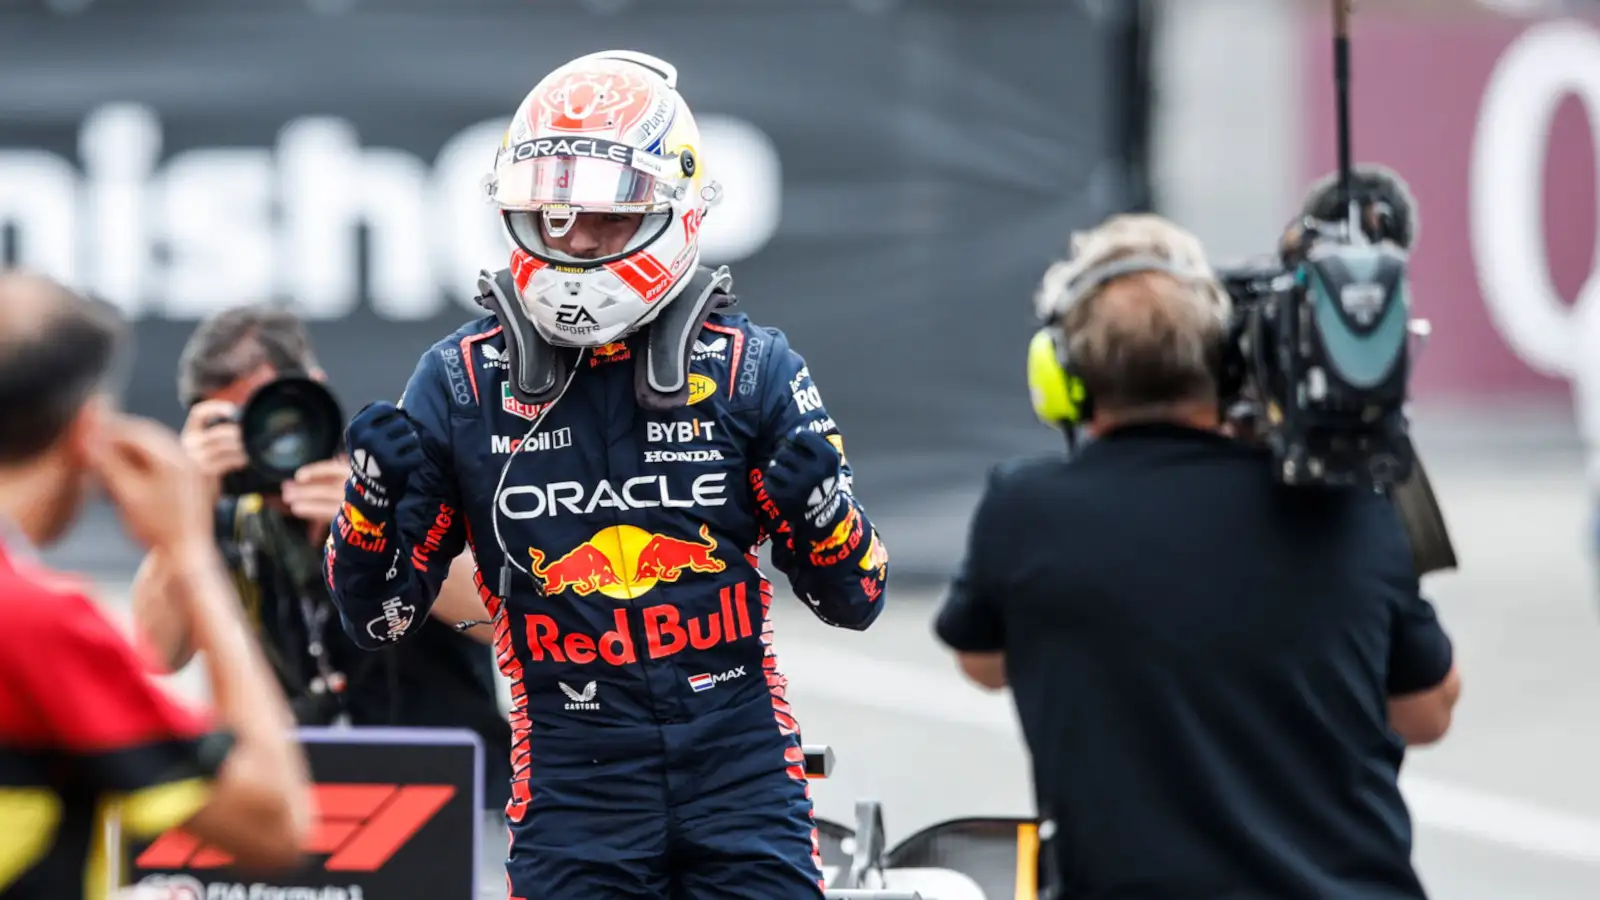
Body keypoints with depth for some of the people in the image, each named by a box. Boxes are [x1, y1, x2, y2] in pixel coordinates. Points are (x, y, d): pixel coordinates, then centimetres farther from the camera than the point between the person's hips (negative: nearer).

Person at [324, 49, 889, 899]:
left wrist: (816, 503, -16)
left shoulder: (748, 367, 0)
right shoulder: (460, 381, 1)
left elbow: (855, 597, 4)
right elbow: (379, 614, 7)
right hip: (573, 790, 0)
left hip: (742, 783, 0)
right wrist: (374, 498, -12)